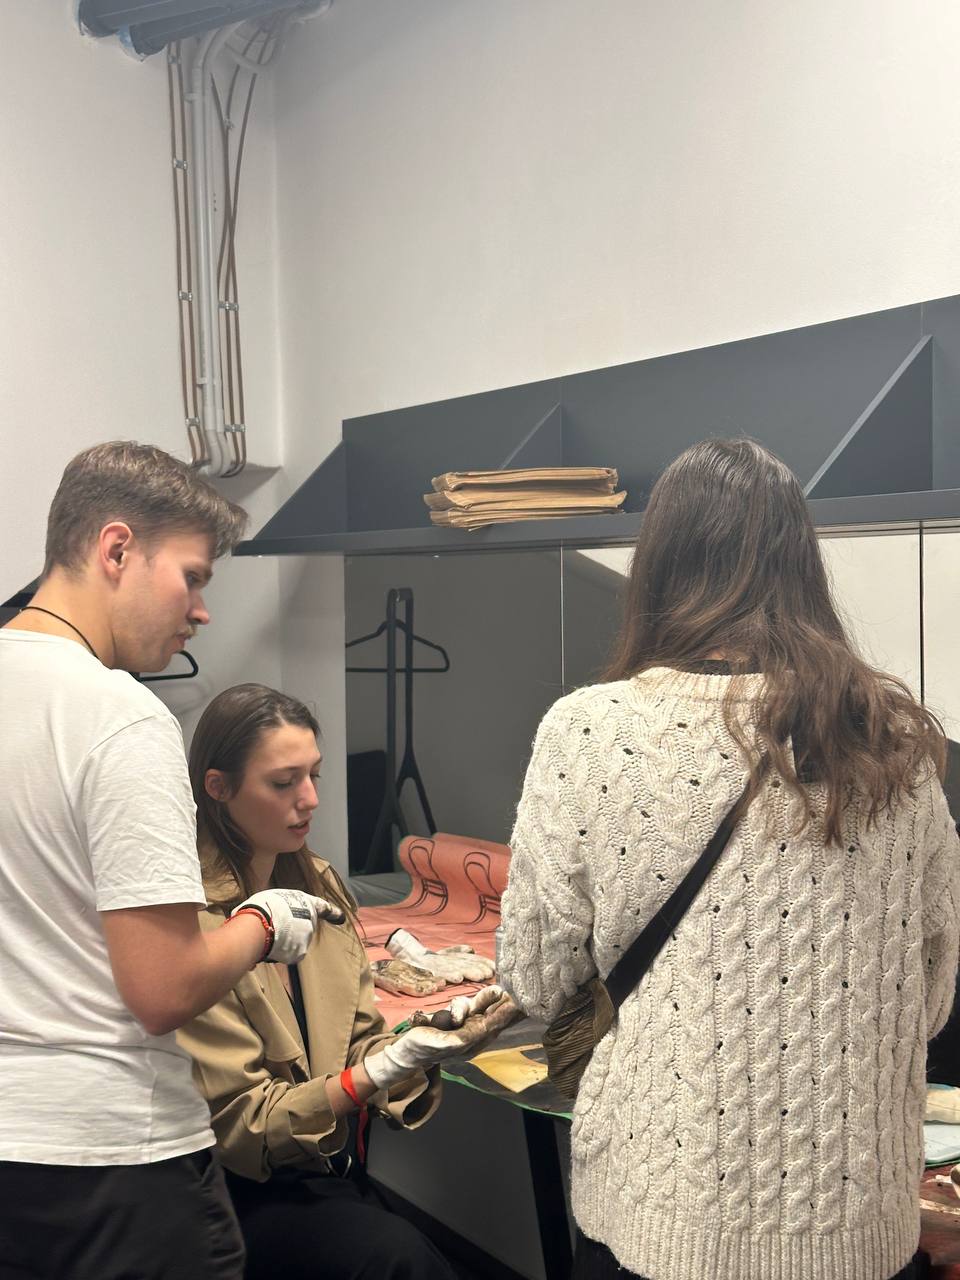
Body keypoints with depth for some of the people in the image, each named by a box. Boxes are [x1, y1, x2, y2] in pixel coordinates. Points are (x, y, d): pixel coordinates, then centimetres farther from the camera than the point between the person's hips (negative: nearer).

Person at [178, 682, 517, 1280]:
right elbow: (243, 1125, -13)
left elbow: (361, 1044, 7)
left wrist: (441, 1033, -14)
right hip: (246, 1192, -6)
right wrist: (394, 1064, -24)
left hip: (333, 1168, 6)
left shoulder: (319, 886, 5)